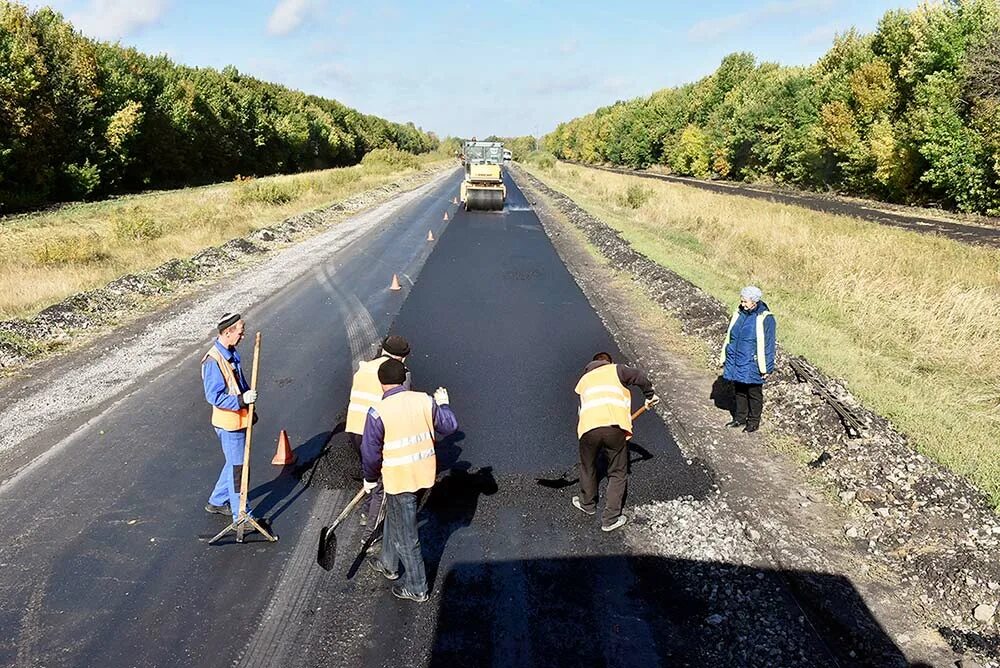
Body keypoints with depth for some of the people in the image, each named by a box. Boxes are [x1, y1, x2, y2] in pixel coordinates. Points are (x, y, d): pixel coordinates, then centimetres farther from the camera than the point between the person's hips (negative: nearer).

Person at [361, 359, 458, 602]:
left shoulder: (378, 413, -18)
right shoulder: (425, 401, -5)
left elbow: (371, 452, -11)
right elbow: (450, 426, 6)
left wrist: (370, 478, 7)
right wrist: (443, 404, 25)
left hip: (399, 479, -6)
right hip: (424, 473, 6)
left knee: (405, 536, 10)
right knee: (394, 518, 29)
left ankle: (417, 589, 24)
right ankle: (389, 565, 48)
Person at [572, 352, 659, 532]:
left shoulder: (583, 380, 29)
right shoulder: (615, 370, 16)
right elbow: (640, 377, 1)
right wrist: (649, 396, 17)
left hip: (588, 428, 3)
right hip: (615, 427, -3)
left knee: (588, 468, 28)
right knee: (618, 474, 14)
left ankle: (587, 504, 47)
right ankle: (610, 519, 17)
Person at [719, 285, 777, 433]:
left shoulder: (765, 319, -15)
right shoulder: (739, 314, 3)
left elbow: (768, 345, -12)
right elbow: (729, 337, 12)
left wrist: (766, 368, -12)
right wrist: (723, 357, 13)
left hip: (752, 365, -6)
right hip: (736, 362, 6)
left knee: (754, 393, 10)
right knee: (739, 391, 17)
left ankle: (754, 421, 24)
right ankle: (740, 418, 32)